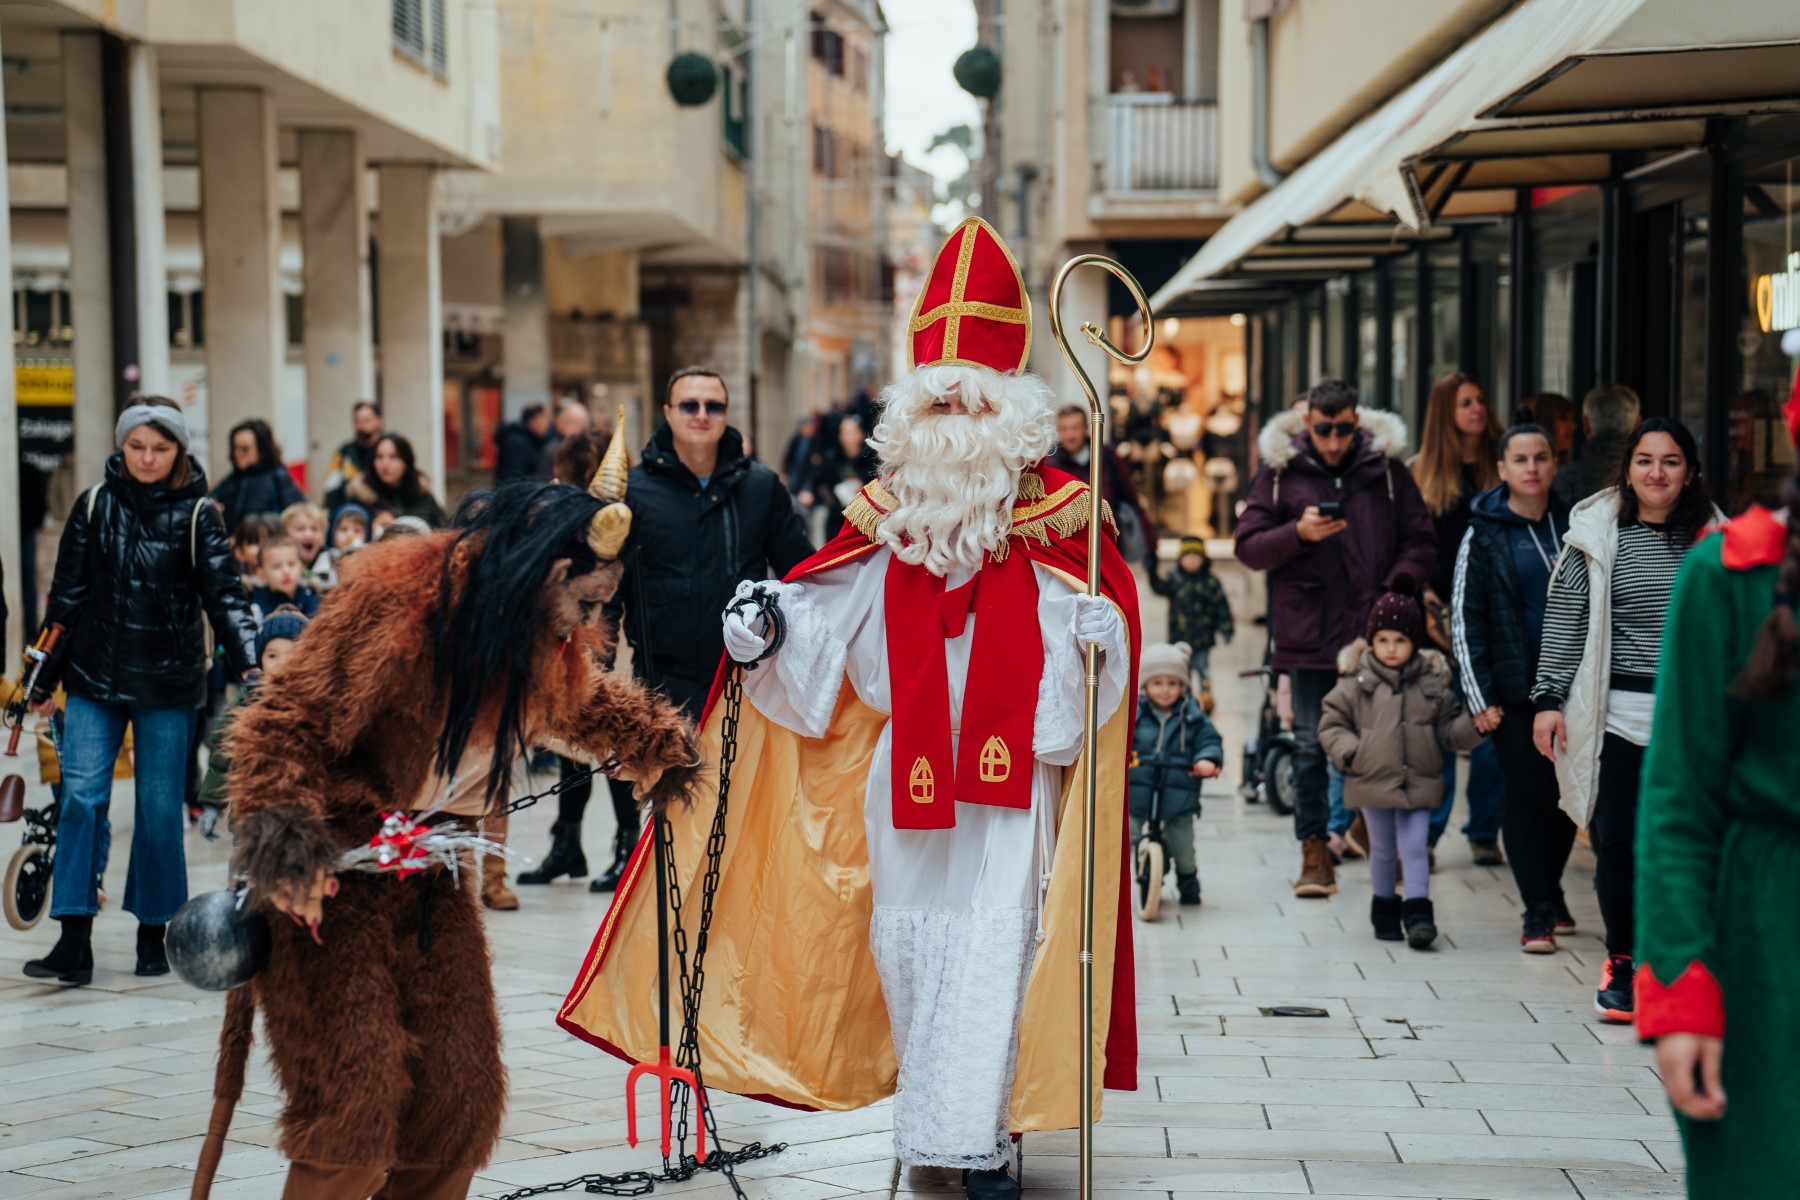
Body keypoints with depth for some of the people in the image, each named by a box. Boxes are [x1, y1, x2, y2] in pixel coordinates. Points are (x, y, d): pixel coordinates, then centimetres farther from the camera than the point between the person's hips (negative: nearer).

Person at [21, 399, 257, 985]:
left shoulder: (196, 515, -3)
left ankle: (153, 935, 17)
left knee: (159, 806, 3)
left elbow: (224, 596, -8)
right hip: (95, 677, 2)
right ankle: (74, 942, -7)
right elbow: (67, 595, 9)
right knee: (81, 797, -8)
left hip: (168, 683, -1)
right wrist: (45, 678, 10)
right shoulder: (94, 505, 3)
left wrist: (248, 664, -23)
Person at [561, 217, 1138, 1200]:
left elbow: (1105, 603, -7)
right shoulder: (888, 520, 7)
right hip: (907, 766, 4)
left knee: (992, 939, -7)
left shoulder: (1053, 519, -3)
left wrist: (1100, 633, -29)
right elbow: (828, 612, 8)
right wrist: (768, 623, -10)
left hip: (1010, 763, -4)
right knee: (906, 933, 10)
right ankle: (936, 1106, 27)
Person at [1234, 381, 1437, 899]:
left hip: (1375, 633, 0)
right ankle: (1313, 849, 12)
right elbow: (1248, 547, 2)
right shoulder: (1280, 472, 3)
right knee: (1311, 745, 5)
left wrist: (1396, 590, -9)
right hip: (1308, 635, 0)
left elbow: (1421, 541, 7)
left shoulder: (1388, 471, 4)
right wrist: (1297, 533, -15)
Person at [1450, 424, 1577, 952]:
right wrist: (1479, 697, -8)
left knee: (1567, 792, 7)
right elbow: (1465, 619, -2)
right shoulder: (1484, 534, -1)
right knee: (1526, 795, -2)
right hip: (1514, 688, -3)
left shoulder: (1573, 524, 7)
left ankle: (1551, 891, 27)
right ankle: (1537, 914, 3)